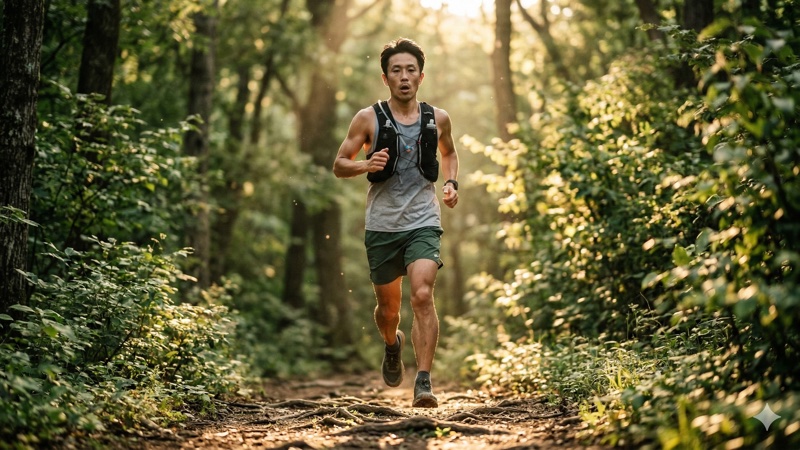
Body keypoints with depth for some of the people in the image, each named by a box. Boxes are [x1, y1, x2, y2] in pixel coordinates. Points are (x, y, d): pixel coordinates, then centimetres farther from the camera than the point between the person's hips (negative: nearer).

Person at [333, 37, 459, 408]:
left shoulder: (437, 119, 5)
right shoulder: (368, 119, -2)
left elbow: (449, 152, 25)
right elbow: (339, 165, 2)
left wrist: (451, 183, 6)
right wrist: (366, 164, -19)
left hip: (423, 222, 0)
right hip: (382, 225, 0)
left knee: (422, 295, -21)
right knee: (388, 307, 13)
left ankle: (424, 382, -20)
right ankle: (392, 344, 48)